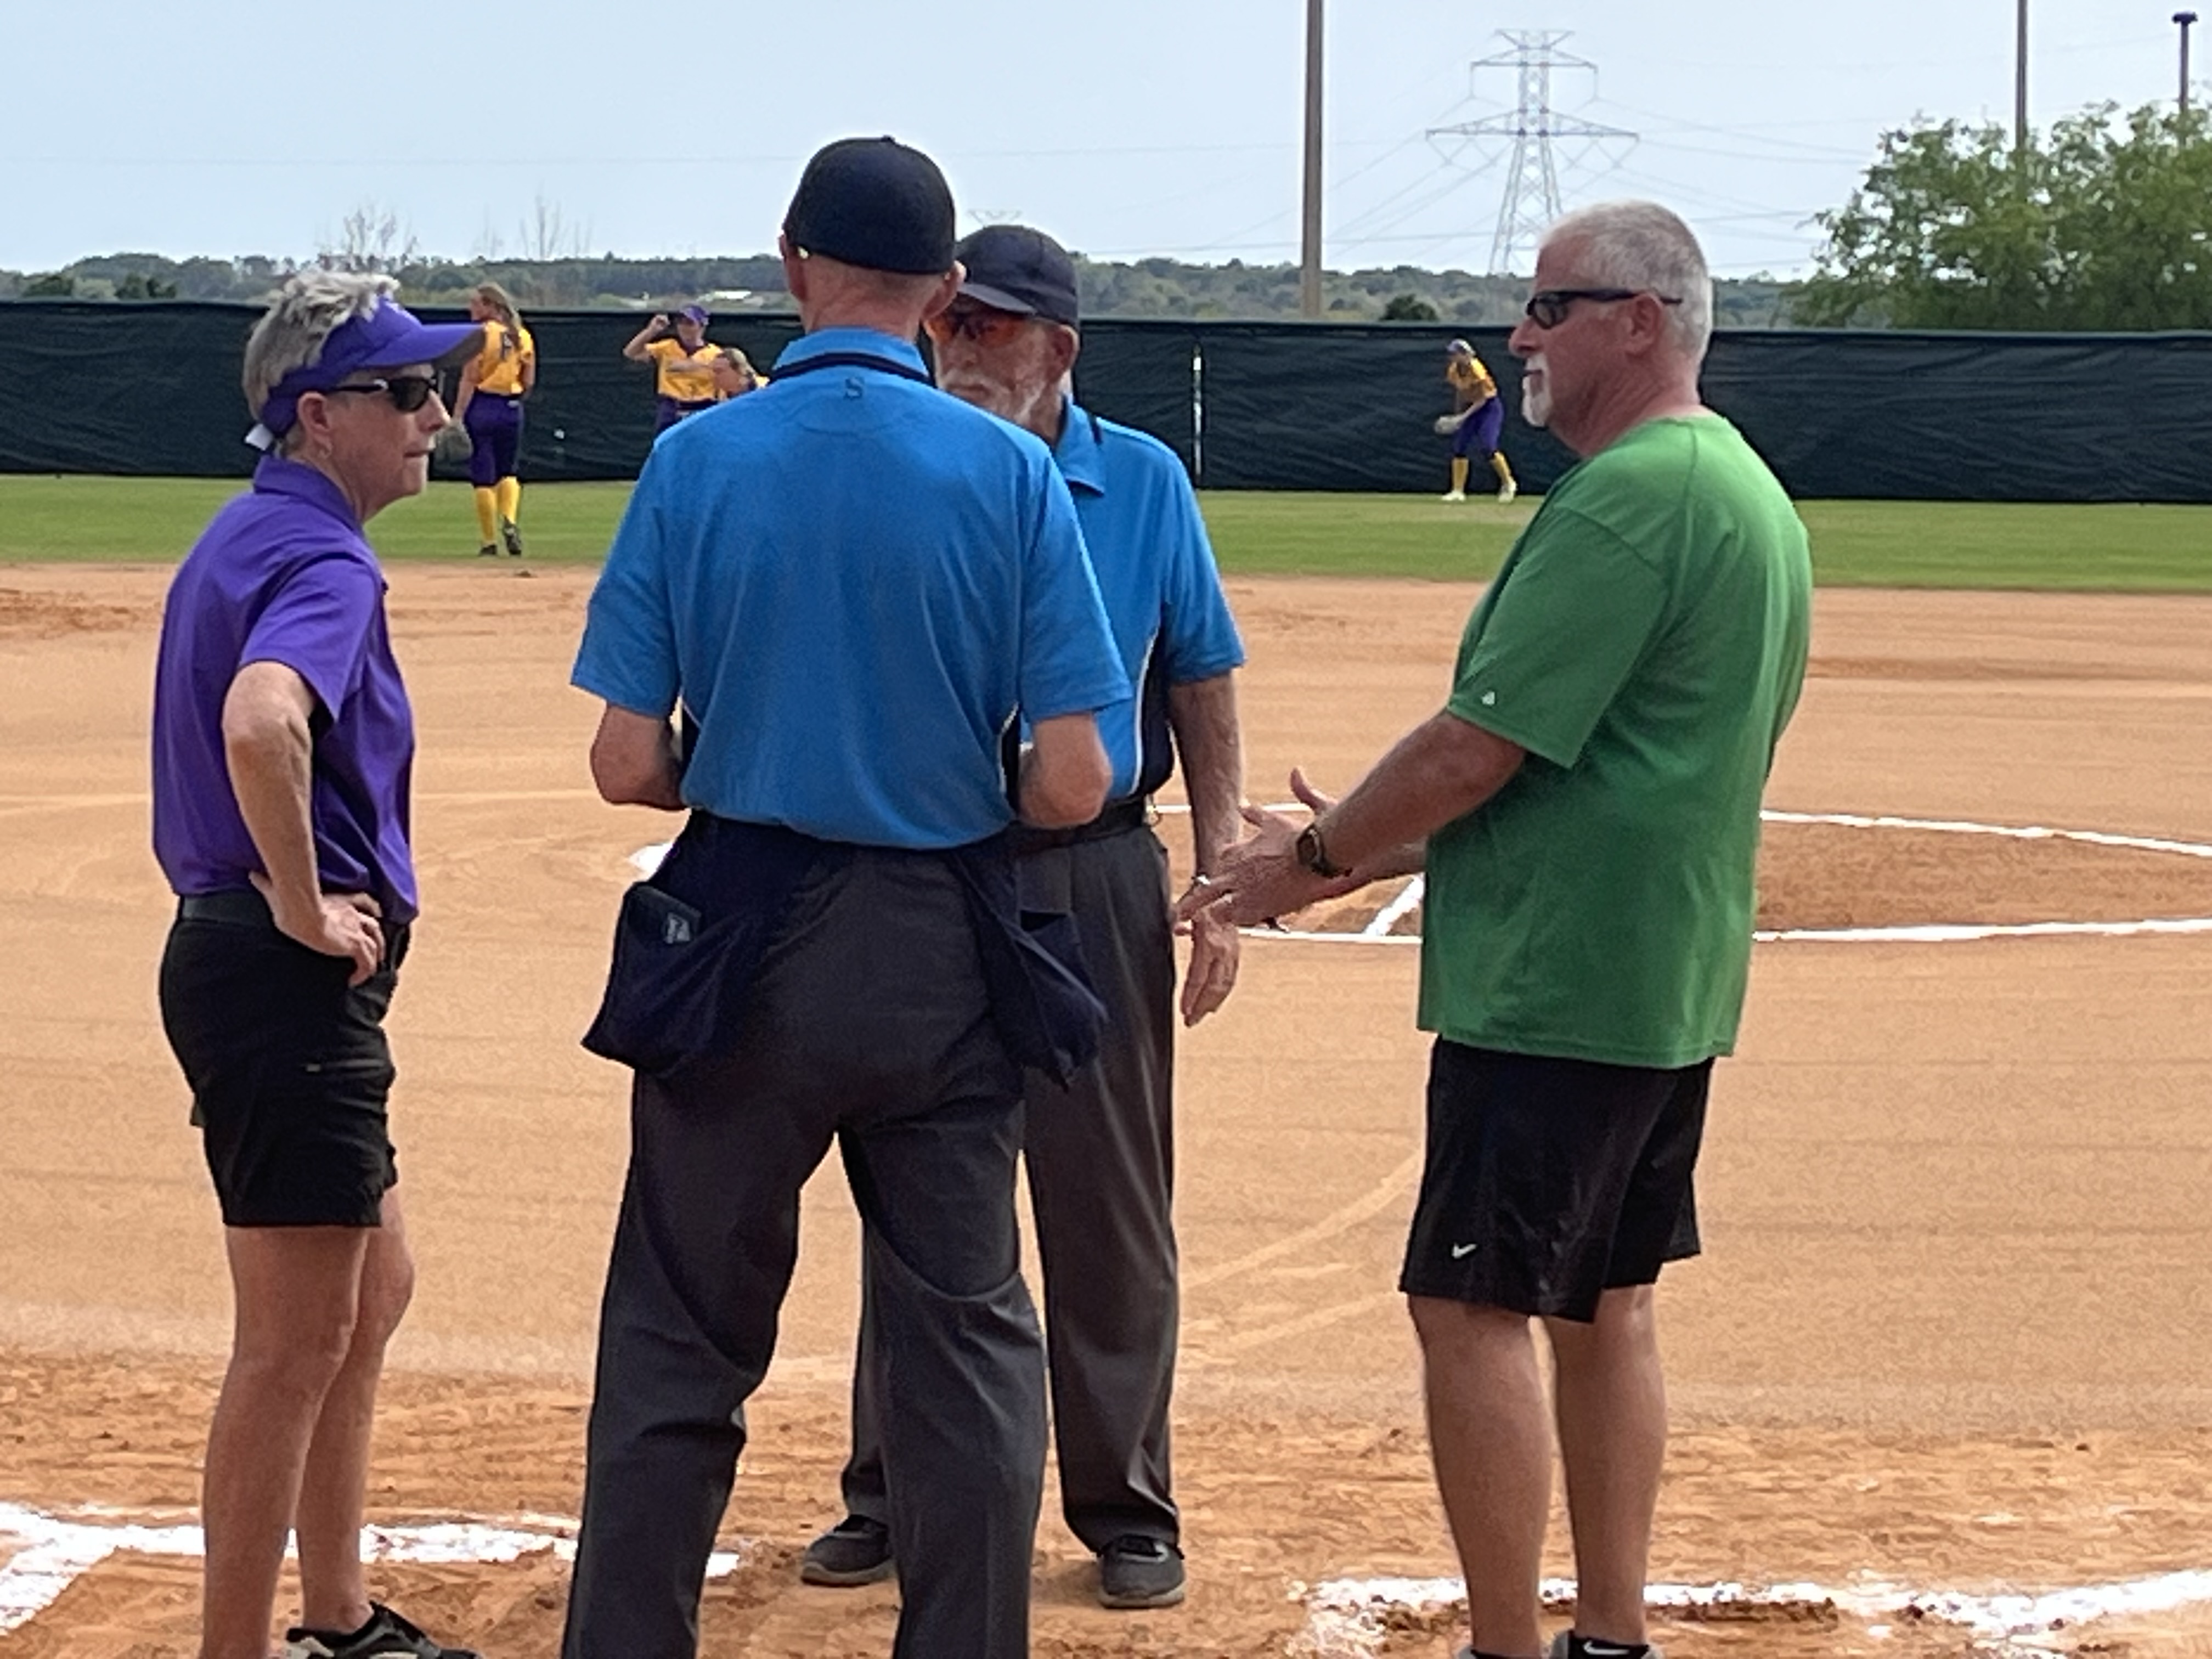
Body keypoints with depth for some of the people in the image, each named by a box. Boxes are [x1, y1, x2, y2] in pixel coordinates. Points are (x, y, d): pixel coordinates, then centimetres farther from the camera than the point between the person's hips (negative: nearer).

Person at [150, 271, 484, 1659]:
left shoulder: (246, 541, 14)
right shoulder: (322, 558, -17)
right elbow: (260, 724, -37)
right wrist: (305, 907, -25)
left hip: (249, 957, 11)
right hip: (286, 978, -11)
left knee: (374, 1287, 22)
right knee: (298, 1338, -5)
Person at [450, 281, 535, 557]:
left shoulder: (480, 334, -10)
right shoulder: (523, 336, 5)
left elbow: (469, 380, -13)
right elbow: (529, 382, 5)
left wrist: (457, 417, -11)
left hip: (481, 407, -5)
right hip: (512, 409, 5)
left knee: (483, 477, 3)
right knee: (507, 471, 19)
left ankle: (489, 542, 5)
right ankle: (510, 522, -6)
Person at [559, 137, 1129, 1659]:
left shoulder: (693, 461, -6)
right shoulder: (1012, 473, -7)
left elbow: (628, 766, -6)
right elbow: (1071, 785, -10)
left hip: (735, 954, 0)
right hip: (949, 959, 0)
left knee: (679, 1351, 10)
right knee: (967, 1348, 11)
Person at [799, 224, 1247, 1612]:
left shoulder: (1144, 484, 0)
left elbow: (1202, 689, 4)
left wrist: (1221, 883, -1)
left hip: (1096, 883, -1)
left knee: (1110, 1207, 5)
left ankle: (1127, 1508, 16)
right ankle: (896, 1497, 22)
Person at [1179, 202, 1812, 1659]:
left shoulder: (1625, 501, -17)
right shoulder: (1752, 492, 15)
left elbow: (1483, 745, -19)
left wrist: (1321, 854, -4)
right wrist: (1374, 846, 18)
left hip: (1552, 982, -10)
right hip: (1677, 984, 10)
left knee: (1473, 1306, -5)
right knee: (1605, 1306, 14)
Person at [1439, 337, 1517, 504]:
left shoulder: (1476, 370, -24)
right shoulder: (1453, 371, -3)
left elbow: (1483, 399, -22)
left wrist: (1464, 416, -26)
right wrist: (1457, 417, 9)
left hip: (1490, 407, -7)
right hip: (1470, 409, 7)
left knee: (1488, 447, -20)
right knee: (1459, 447, -2)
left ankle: (1508, 484, -1)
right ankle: (1458, 491, 2)